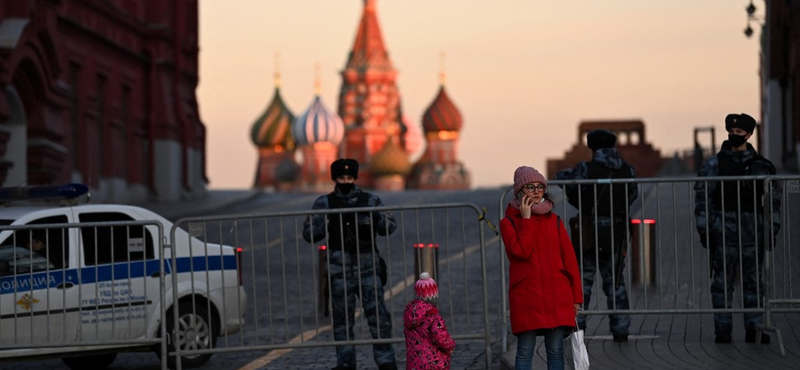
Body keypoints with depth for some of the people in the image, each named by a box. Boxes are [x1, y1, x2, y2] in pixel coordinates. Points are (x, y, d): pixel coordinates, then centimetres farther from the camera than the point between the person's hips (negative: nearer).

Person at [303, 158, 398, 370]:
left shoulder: (370, 201, 8)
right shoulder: (325, 203, 6)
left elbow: (389, 228, 7)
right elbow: (309, 234, 3)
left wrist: (383, 219, -15)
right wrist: (324, 222, -15)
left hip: (368, 267, 0)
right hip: (340, 270, 0)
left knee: (377, 313, -4)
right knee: (342, 317, 5)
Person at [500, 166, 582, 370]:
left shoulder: (554, 221, 11)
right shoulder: (509, 222, 3)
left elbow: (569, 259, 10)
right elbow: (521, 251, -15)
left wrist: (576, 296, 6)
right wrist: (526, 220, -9)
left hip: (557, 296, 3)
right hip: (526, 297, -3)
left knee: (556, 351, 4)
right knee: (525, 351, -3)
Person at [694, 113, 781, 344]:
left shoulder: (760, 165, 9)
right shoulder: (714, 164, 3)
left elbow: (774, 198, 11)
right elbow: (702, 198, 0)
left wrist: (772, 229, 4)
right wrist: (704, 230, -6)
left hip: (752, 232, 2)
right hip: (723, 231, -2)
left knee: (754, 281, 5)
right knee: (723, 281, -1)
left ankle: (754, 328, 10)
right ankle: (723, 329, 3)